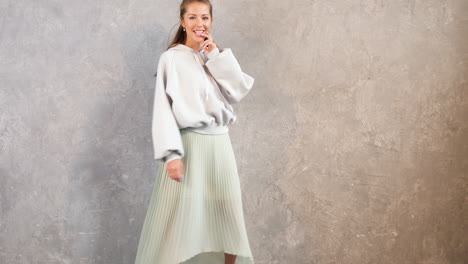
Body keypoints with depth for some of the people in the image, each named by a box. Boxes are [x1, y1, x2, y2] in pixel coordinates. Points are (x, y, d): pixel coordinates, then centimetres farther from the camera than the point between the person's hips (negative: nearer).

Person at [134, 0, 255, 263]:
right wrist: (172, 153, -19)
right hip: (189, 145, -5)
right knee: (179, 218, -3)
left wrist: (217, 55, -2)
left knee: (226, 218, 12)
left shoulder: (217, 58, 15)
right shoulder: (172, 57, -3)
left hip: (220, 145, 6)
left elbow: (238, 92, 2)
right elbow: (164, 108, -10)